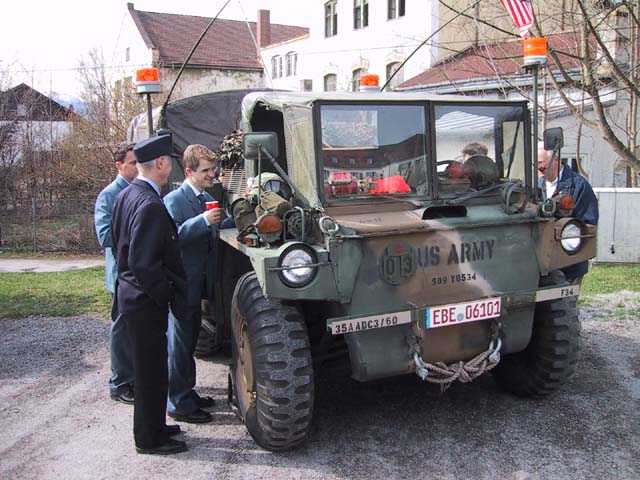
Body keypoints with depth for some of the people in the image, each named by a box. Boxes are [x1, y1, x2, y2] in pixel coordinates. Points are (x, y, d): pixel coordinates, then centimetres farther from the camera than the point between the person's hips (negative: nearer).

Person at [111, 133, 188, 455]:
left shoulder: (126, 195, 7)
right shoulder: (150, 205, -23)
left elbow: (117, 243, 16)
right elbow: (144, 262, -26)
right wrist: (166, 294, -16)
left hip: (131, 292, 10)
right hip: (147, 300, -10)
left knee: (148, 367, 20)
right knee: (151, 370, 4)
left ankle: (152, 426, 34)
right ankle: (149, 438, 18)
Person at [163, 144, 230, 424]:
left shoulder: (208, 199, 11)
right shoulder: (174, 200, -13)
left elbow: (212, 234, 16)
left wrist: (221, 220, -1)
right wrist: (203, 220, -30)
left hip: (199, 282, 8)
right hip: (182, 283, -8)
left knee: (189, 340, 19)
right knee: (180, 343, 0)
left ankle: (187, 393, 32)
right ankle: (179, 404, 10)